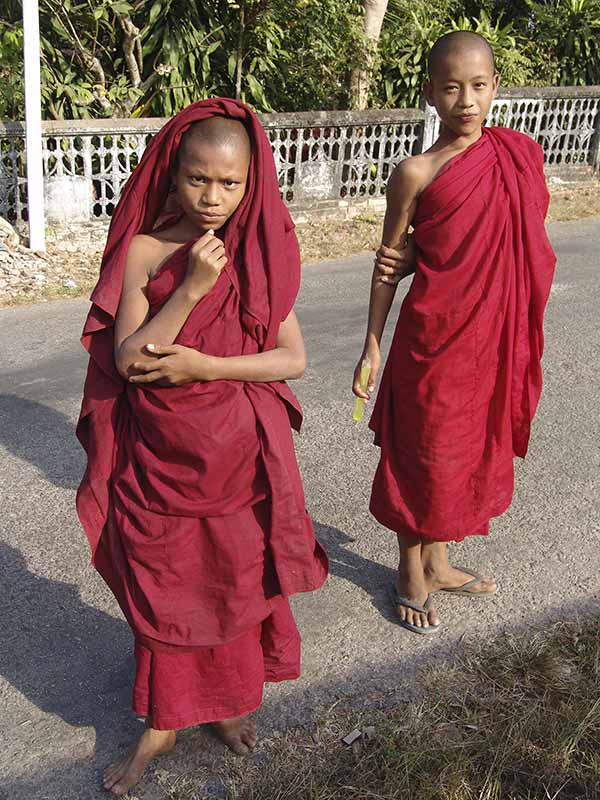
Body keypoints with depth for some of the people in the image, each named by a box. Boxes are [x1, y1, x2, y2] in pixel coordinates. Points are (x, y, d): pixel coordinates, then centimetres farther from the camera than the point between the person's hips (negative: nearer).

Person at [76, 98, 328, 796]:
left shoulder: (262, 253, -3)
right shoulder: (143, 250, -7)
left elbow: (293, 357, -6)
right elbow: (128, 359, -14)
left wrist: (205, 366, -18)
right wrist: (190, 288, -23)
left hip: (239, 450, 1)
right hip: (159, 451, 0)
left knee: (236, 574, 14)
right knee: (163, 582, 12)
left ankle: (230, 697, 40)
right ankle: (163, 721, 33)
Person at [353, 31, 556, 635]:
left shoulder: (520, 155, 1)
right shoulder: (417, 173, -10)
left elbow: (513, 245, 5)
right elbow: (390, 261, -4)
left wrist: (418, 257, -9)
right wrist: (371, 348, -4)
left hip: (493, 336, 5)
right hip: (433, 337, -5)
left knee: (469, 449, 17)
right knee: (422, 454, 8)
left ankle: (437, 562, 38)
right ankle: (411, 574, 29)